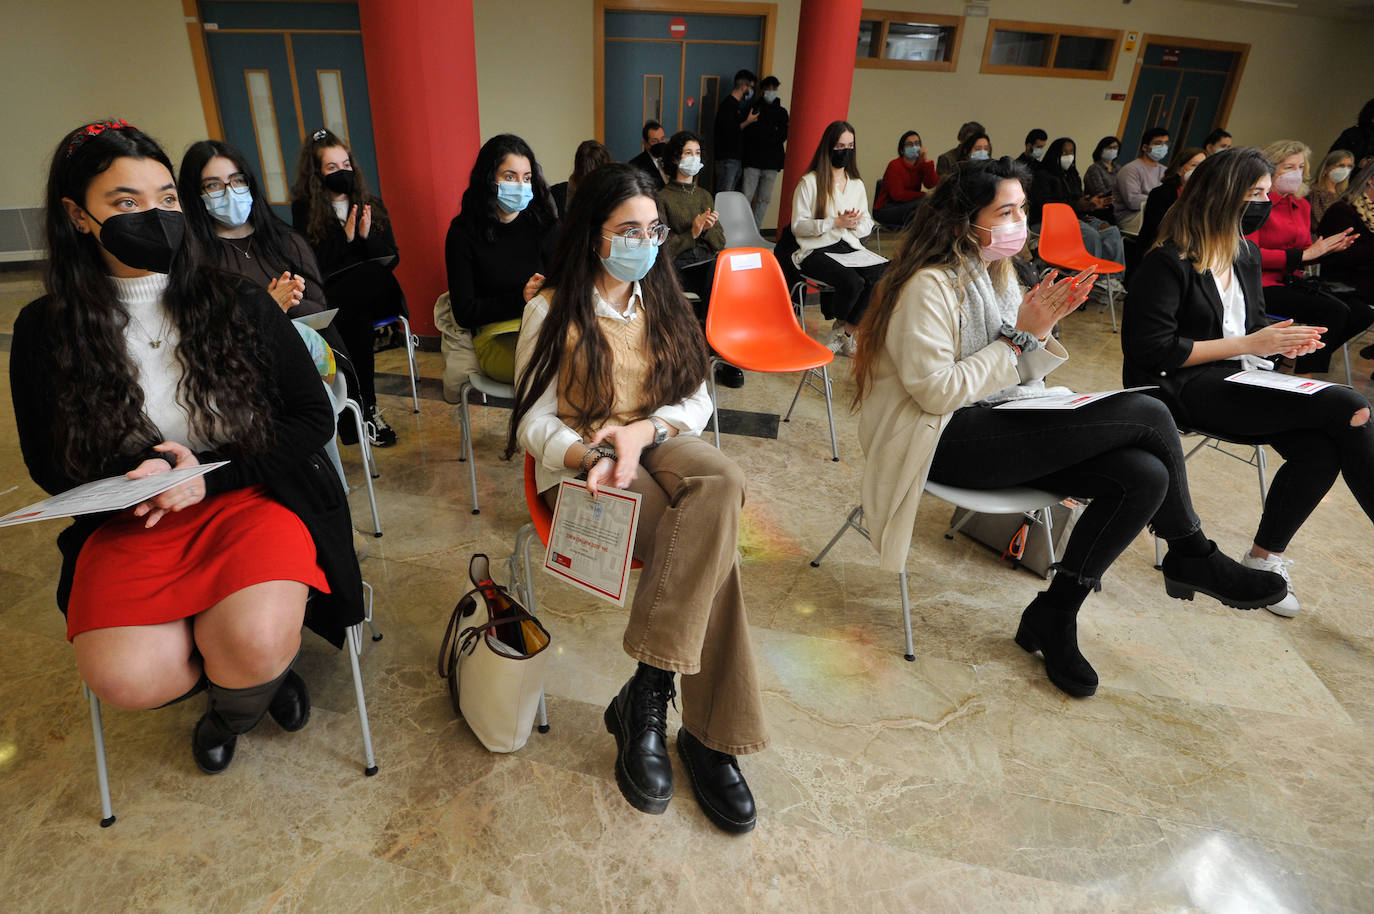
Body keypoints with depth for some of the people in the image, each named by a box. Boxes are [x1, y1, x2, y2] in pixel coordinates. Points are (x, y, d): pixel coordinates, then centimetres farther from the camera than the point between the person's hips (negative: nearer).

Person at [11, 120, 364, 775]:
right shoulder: (45, 332, 1)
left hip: (252, 493, -1)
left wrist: (209, 474, -12)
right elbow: (50, 465, 9)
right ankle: (257, 666, 13)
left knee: (258, 644, -28)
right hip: (131, 519, 2)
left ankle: (234, 707, 13)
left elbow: (314, 418, 0)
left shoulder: (239, 304, -3)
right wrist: (139, 477, -14)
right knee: (124, 678, -23)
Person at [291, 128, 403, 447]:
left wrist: (367, 235, -10)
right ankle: (366, 410, -29)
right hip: (331, 299, -2)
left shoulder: (372, 204, 13)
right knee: (357, 319, -36)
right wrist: (345, 237, -12)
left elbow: (392, 258, 8)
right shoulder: (304, 211, 6)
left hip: (377, 296, 2)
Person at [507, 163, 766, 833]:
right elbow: (533, 424, -3)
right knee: (710, 543, -30)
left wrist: (643, 430, -15)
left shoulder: (664, 304, 13)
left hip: (659, 446, 4)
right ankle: (706, 733, -20)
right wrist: (591, 456, -26)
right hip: (584, 465, -4)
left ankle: (644, 698, -28)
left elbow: (697, 401, 8)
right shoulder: (553, 312, 0)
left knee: (721, 482, -34)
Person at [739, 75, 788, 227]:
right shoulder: (753, 108, 7)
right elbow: (747, 132, -6)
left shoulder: (781, 112, 14)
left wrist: (761, 133, -6)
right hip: (753, 161, -3)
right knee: (747, 197, -9)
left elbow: (783, 136, 2)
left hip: (771, 163, 3)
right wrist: (772, 134, -7)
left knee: (765, 199, 3)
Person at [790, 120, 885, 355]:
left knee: (882, 278, -25)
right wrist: (835, 223, -15)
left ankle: (844, 333, -7)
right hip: (816, 251, -5)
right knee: (853, 281, -34)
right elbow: (798, 226, -5)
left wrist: (855, 223, -6)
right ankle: (842, 326, 0)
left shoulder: (857, 184, 19)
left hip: (851, 248, 6)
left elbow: (868, 225, 19)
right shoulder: (810, 182, 1)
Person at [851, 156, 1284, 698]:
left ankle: (1053, 616, 1)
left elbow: (1022, 376, 17)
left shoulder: (997, 273, 15)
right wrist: (1019, 336, -14)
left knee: (1144, 476, -15)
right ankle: (1191, 555, 8)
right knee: (1147, 415, -17)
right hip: (947, 440, -9)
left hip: (998, 423, 9)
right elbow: (937, 391, -20)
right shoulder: (929, 286, -13)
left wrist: (1041, 330, -4)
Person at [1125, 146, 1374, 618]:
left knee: (1320, 448, -22)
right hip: (1186, 387, -8)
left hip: (1240, 378, 8)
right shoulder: (1167, 262, -9)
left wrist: (1282, 338, 2)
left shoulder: (1247, 255, 17)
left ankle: (1265, 558, -6)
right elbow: (1153, 351, -16)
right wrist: (1248, 345, -13)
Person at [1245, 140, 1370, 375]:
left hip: (1291, 282, 8)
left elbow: (1306, 254, 21)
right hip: (1261, 285, -8)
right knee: (1335, 311, -22)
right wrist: (1304, 254, -14)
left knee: (1362, 312, -5)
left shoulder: (1302, 206, 16)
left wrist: (1328, 248, -1)